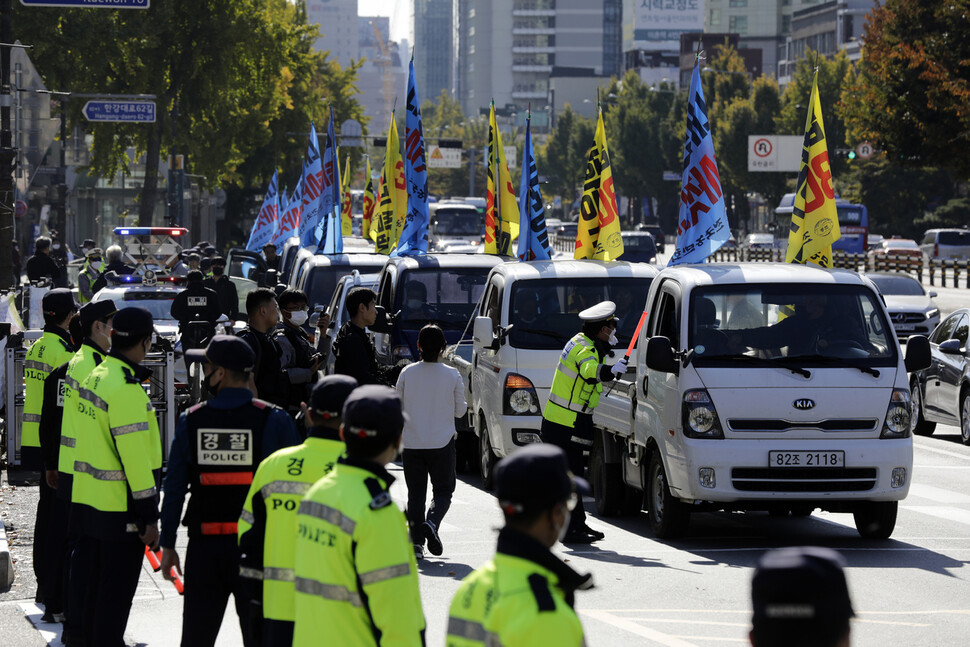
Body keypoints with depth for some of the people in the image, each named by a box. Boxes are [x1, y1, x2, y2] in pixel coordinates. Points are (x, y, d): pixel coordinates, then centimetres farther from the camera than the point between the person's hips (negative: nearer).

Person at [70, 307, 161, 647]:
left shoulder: (95, 377, 9)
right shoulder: (126, 389, -20)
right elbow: (134, 456, -21)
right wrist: (149, 515, -17)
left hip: (86, 500, 9)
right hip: (120, 506, -9)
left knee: (87, 581, 16)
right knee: (115, 592, -1)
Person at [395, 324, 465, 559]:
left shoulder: (407, 373, -4)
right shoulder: (452, 375, -6)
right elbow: (460, 410, 2)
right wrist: (466, 406, 23)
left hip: (412, 443, 1)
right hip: (442, 443, -1)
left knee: (416, 493, 9)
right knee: (443, 491, 8)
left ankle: (416, 541, 2)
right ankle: (432, 523, -19)